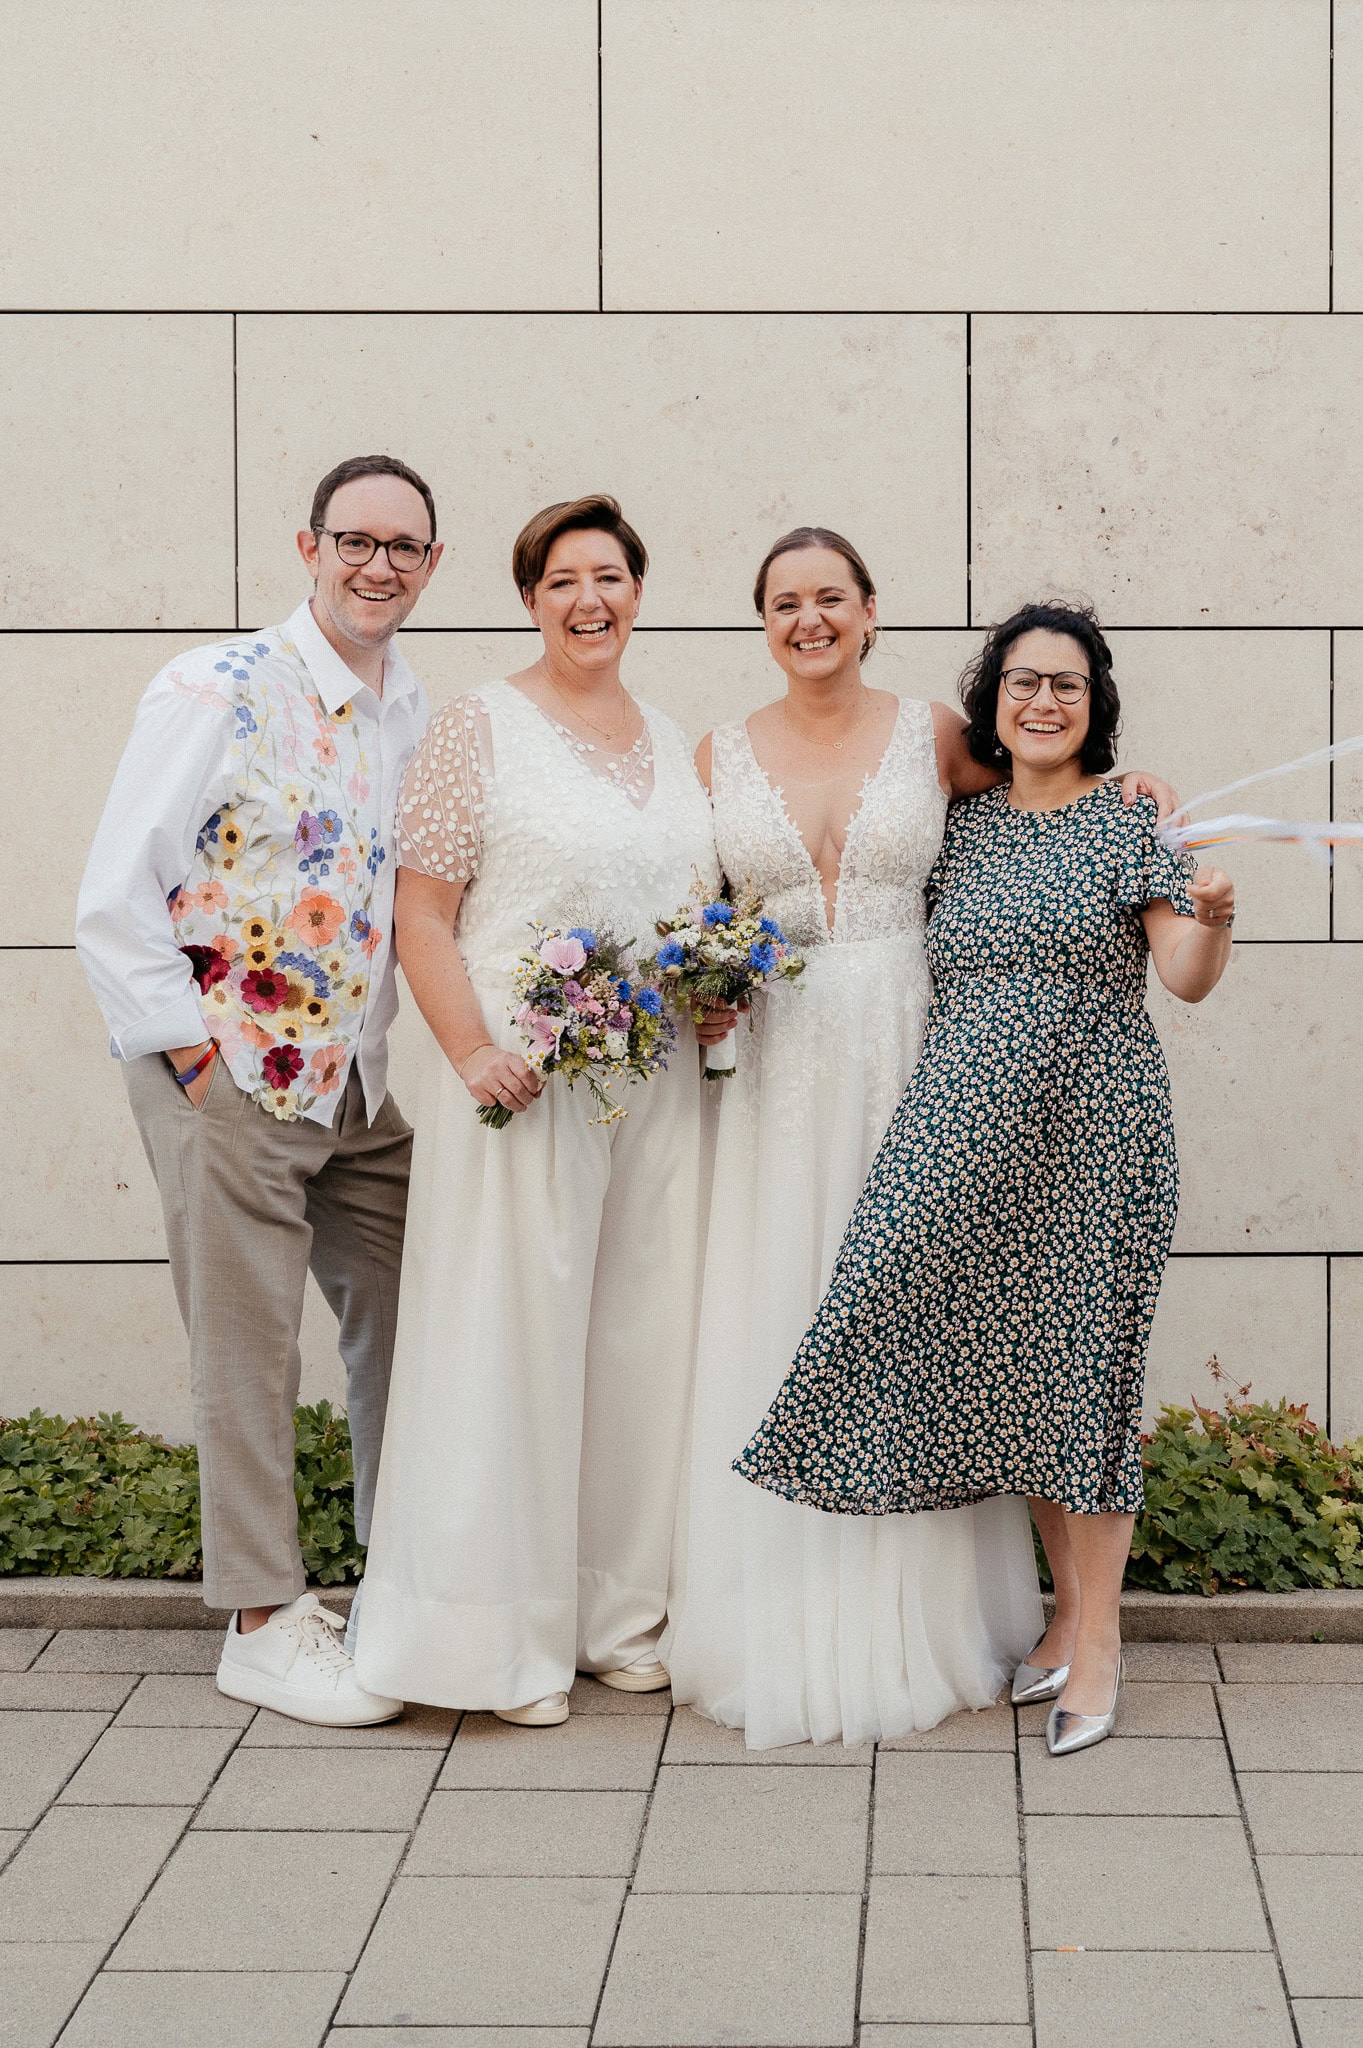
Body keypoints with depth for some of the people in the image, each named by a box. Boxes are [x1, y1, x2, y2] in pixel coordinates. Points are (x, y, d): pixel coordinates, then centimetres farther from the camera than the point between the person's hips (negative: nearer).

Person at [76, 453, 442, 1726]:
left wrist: (366, 1039, 7)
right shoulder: (220, 691, -10)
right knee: (248, 1348, 0)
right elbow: (114, 900, -12)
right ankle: (264, 1622, 11)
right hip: (227, 1083, -6)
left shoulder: (418, 715, 8)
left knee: (409, 1318, 11)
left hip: (355, 1084, 7)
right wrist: (191, 1051, -13)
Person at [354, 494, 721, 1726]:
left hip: (660, 1088, 6)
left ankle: (623, 1614, 21)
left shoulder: (674, 746, 15)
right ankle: (507, 1634, 8)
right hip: (526, 1083, -6)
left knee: (644, 1337, 9)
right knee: (513, 1334, -3)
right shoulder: (482, 727, -3)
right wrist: (473, 1054, -17)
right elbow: (421, 911, -7)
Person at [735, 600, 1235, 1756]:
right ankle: (1067, 1613, 20)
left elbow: (1187, 978, -6)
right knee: (1008, 1368, 6)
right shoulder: (963, 827, 12)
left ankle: (1098, 1638, 9)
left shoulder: (1130, 821, 1)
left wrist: (1213, 920, -27)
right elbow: (932, 976, 19)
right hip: (968, 1132, 4)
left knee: (1079, 1365, -2)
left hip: (1090, 1133, -4)